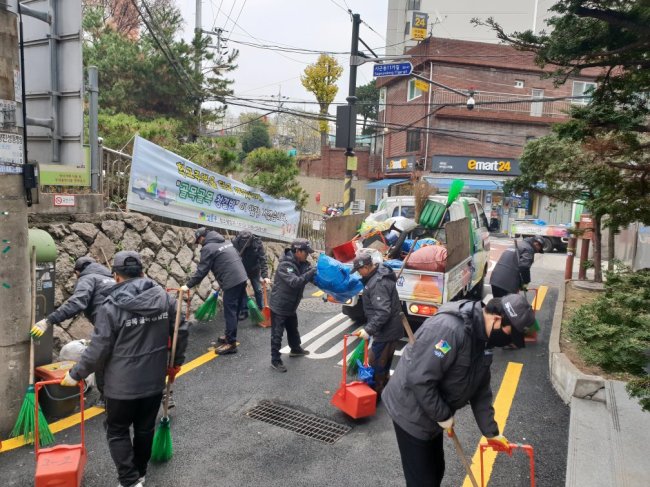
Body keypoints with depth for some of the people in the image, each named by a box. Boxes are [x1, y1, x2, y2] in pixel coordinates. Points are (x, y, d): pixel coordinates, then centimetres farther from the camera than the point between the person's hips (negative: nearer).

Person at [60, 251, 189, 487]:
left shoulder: (112, 306, -17)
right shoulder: (165, 298, -4)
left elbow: (99, 349, -14)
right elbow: (181, 331, 2)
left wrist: (75, 374, 3)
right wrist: (176, 362, 16)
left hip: (123, 385, -4)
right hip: (154, 381, 4)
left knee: (117, 432, 16)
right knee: (145, 429, 21)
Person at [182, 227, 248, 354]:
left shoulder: (208, 248, -6)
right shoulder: (226, 242, 19)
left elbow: (201, 271, -8)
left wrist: (188, 285, -1)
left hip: (231, 282, -9)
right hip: (242, 278, 9)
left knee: (230, 312, -4)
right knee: (235, 311, 17)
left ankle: (231, 343, -1)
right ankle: (230, 336, 28)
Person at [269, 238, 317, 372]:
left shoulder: (302, 264, 0)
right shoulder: (285, 265, -27)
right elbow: (295, 282, -37)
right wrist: (312, 272, -37)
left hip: (291, 306, 9)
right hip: (279, 306, -9)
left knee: (293, 329, 26)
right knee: (277, 334, 2)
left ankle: (295, 349, 47)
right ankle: (275, 360, 13)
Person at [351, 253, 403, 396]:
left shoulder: (378, 283, -26)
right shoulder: (379, 273, 7)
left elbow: (383, 312, -33)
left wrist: (369, 329, -33)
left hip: (386, 331, -10)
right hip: (388, 329, 10)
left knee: (376, 363, 0)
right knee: (384, 361, 22)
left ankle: (376, 393, 13)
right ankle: (383, 388, 36)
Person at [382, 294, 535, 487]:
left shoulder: (483, 336, -1)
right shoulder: (448, 328, -33)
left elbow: (480, 389, 8)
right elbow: (420, 379, -33)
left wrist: (491, 431, 9)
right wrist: (444, 416, -19)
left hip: (431, 413, 9)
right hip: (411, 412, -9)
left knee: (436, 470, 23)